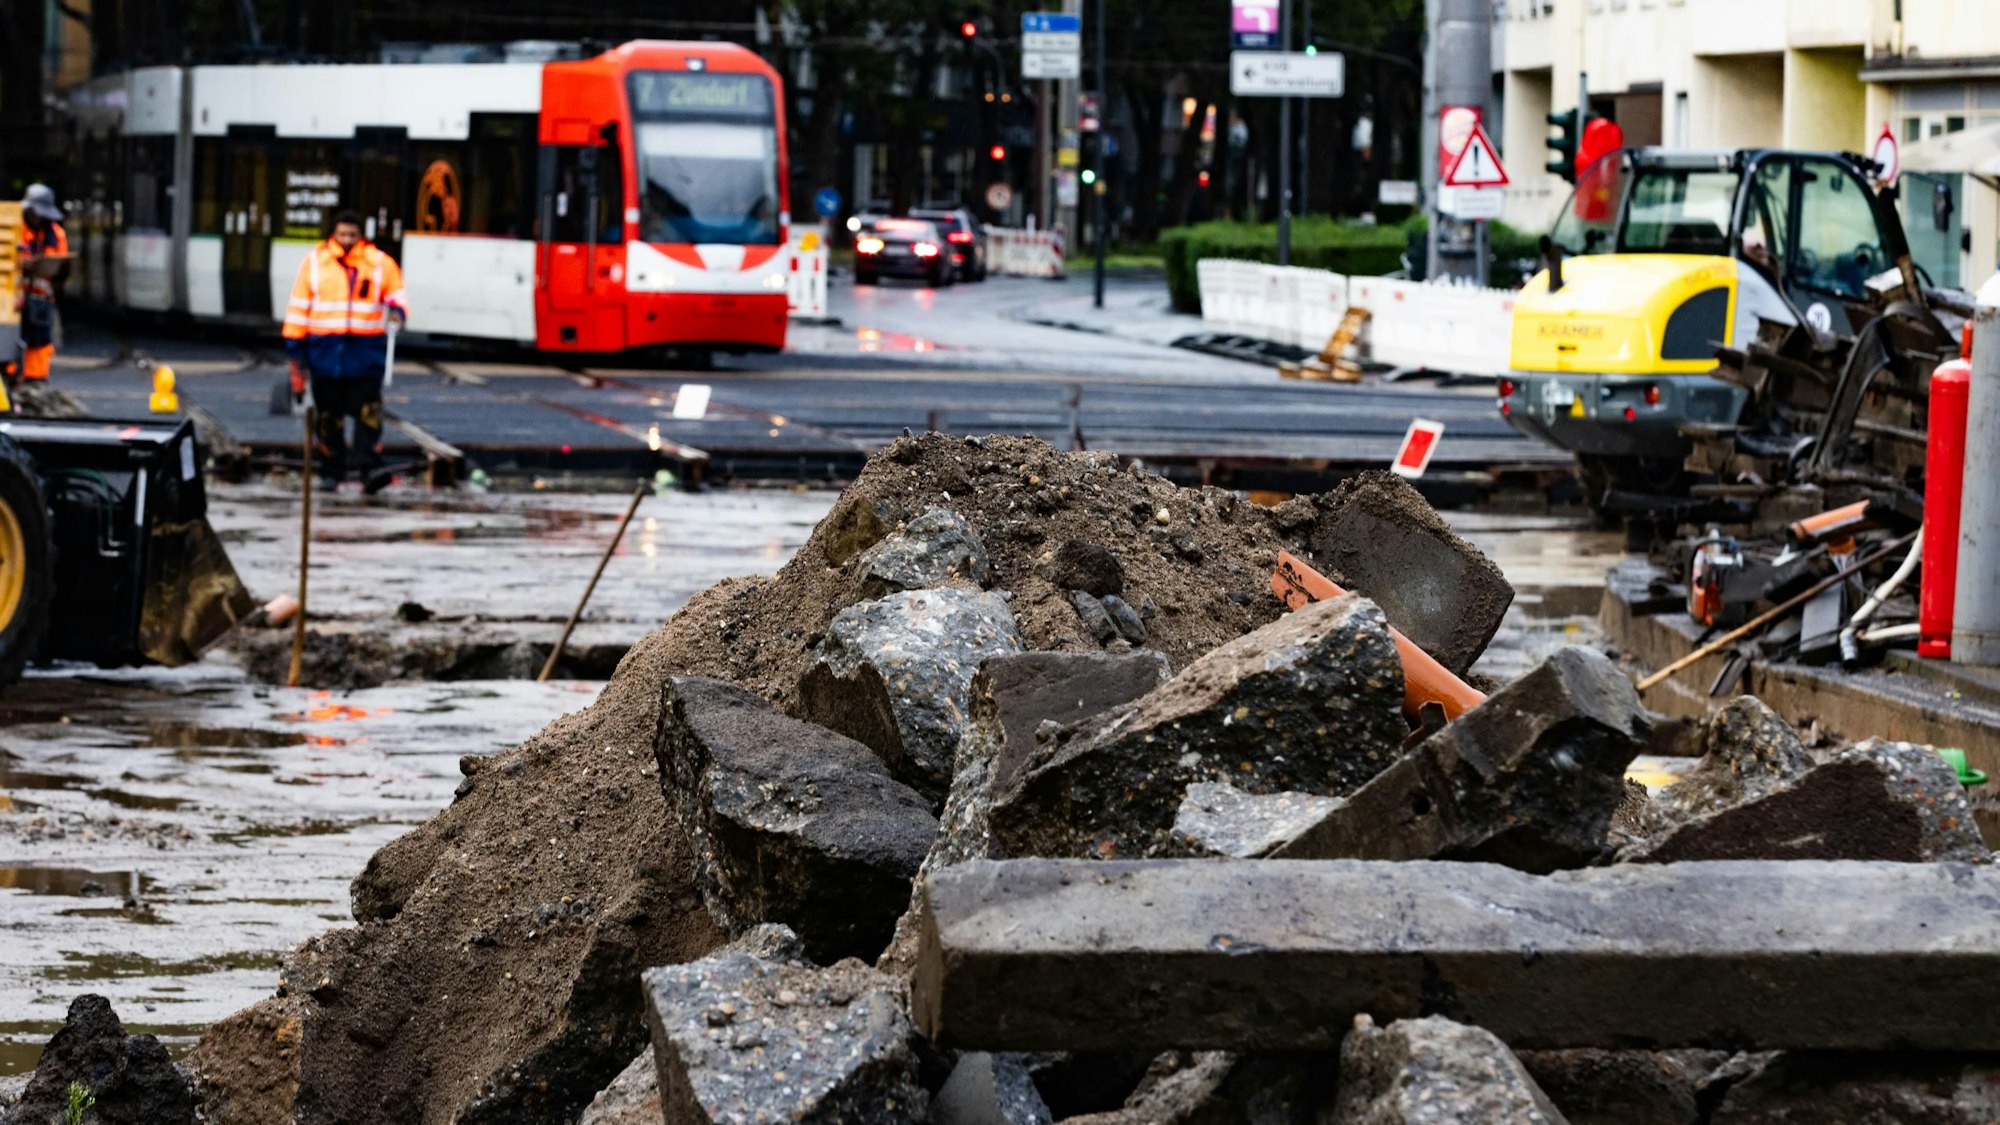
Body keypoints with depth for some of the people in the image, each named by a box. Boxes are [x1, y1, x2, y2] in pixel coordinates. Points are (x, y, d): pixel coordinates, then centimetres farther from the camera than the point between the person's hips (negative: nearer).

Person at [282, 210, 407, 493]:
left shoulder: (380, 263, 5)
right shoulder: (314, 263, 6)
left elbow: (397, 295, 14)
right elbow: (299, 307, 9)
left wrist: (397, 310, -10)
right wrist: (295, 345, 7)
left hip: (365, 351, -1)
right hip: (325, 350, 1)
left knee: (369, 413, -12)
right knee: (328, 415, 6)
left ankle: (370, 469, -17)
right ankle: (330, 472, 15)